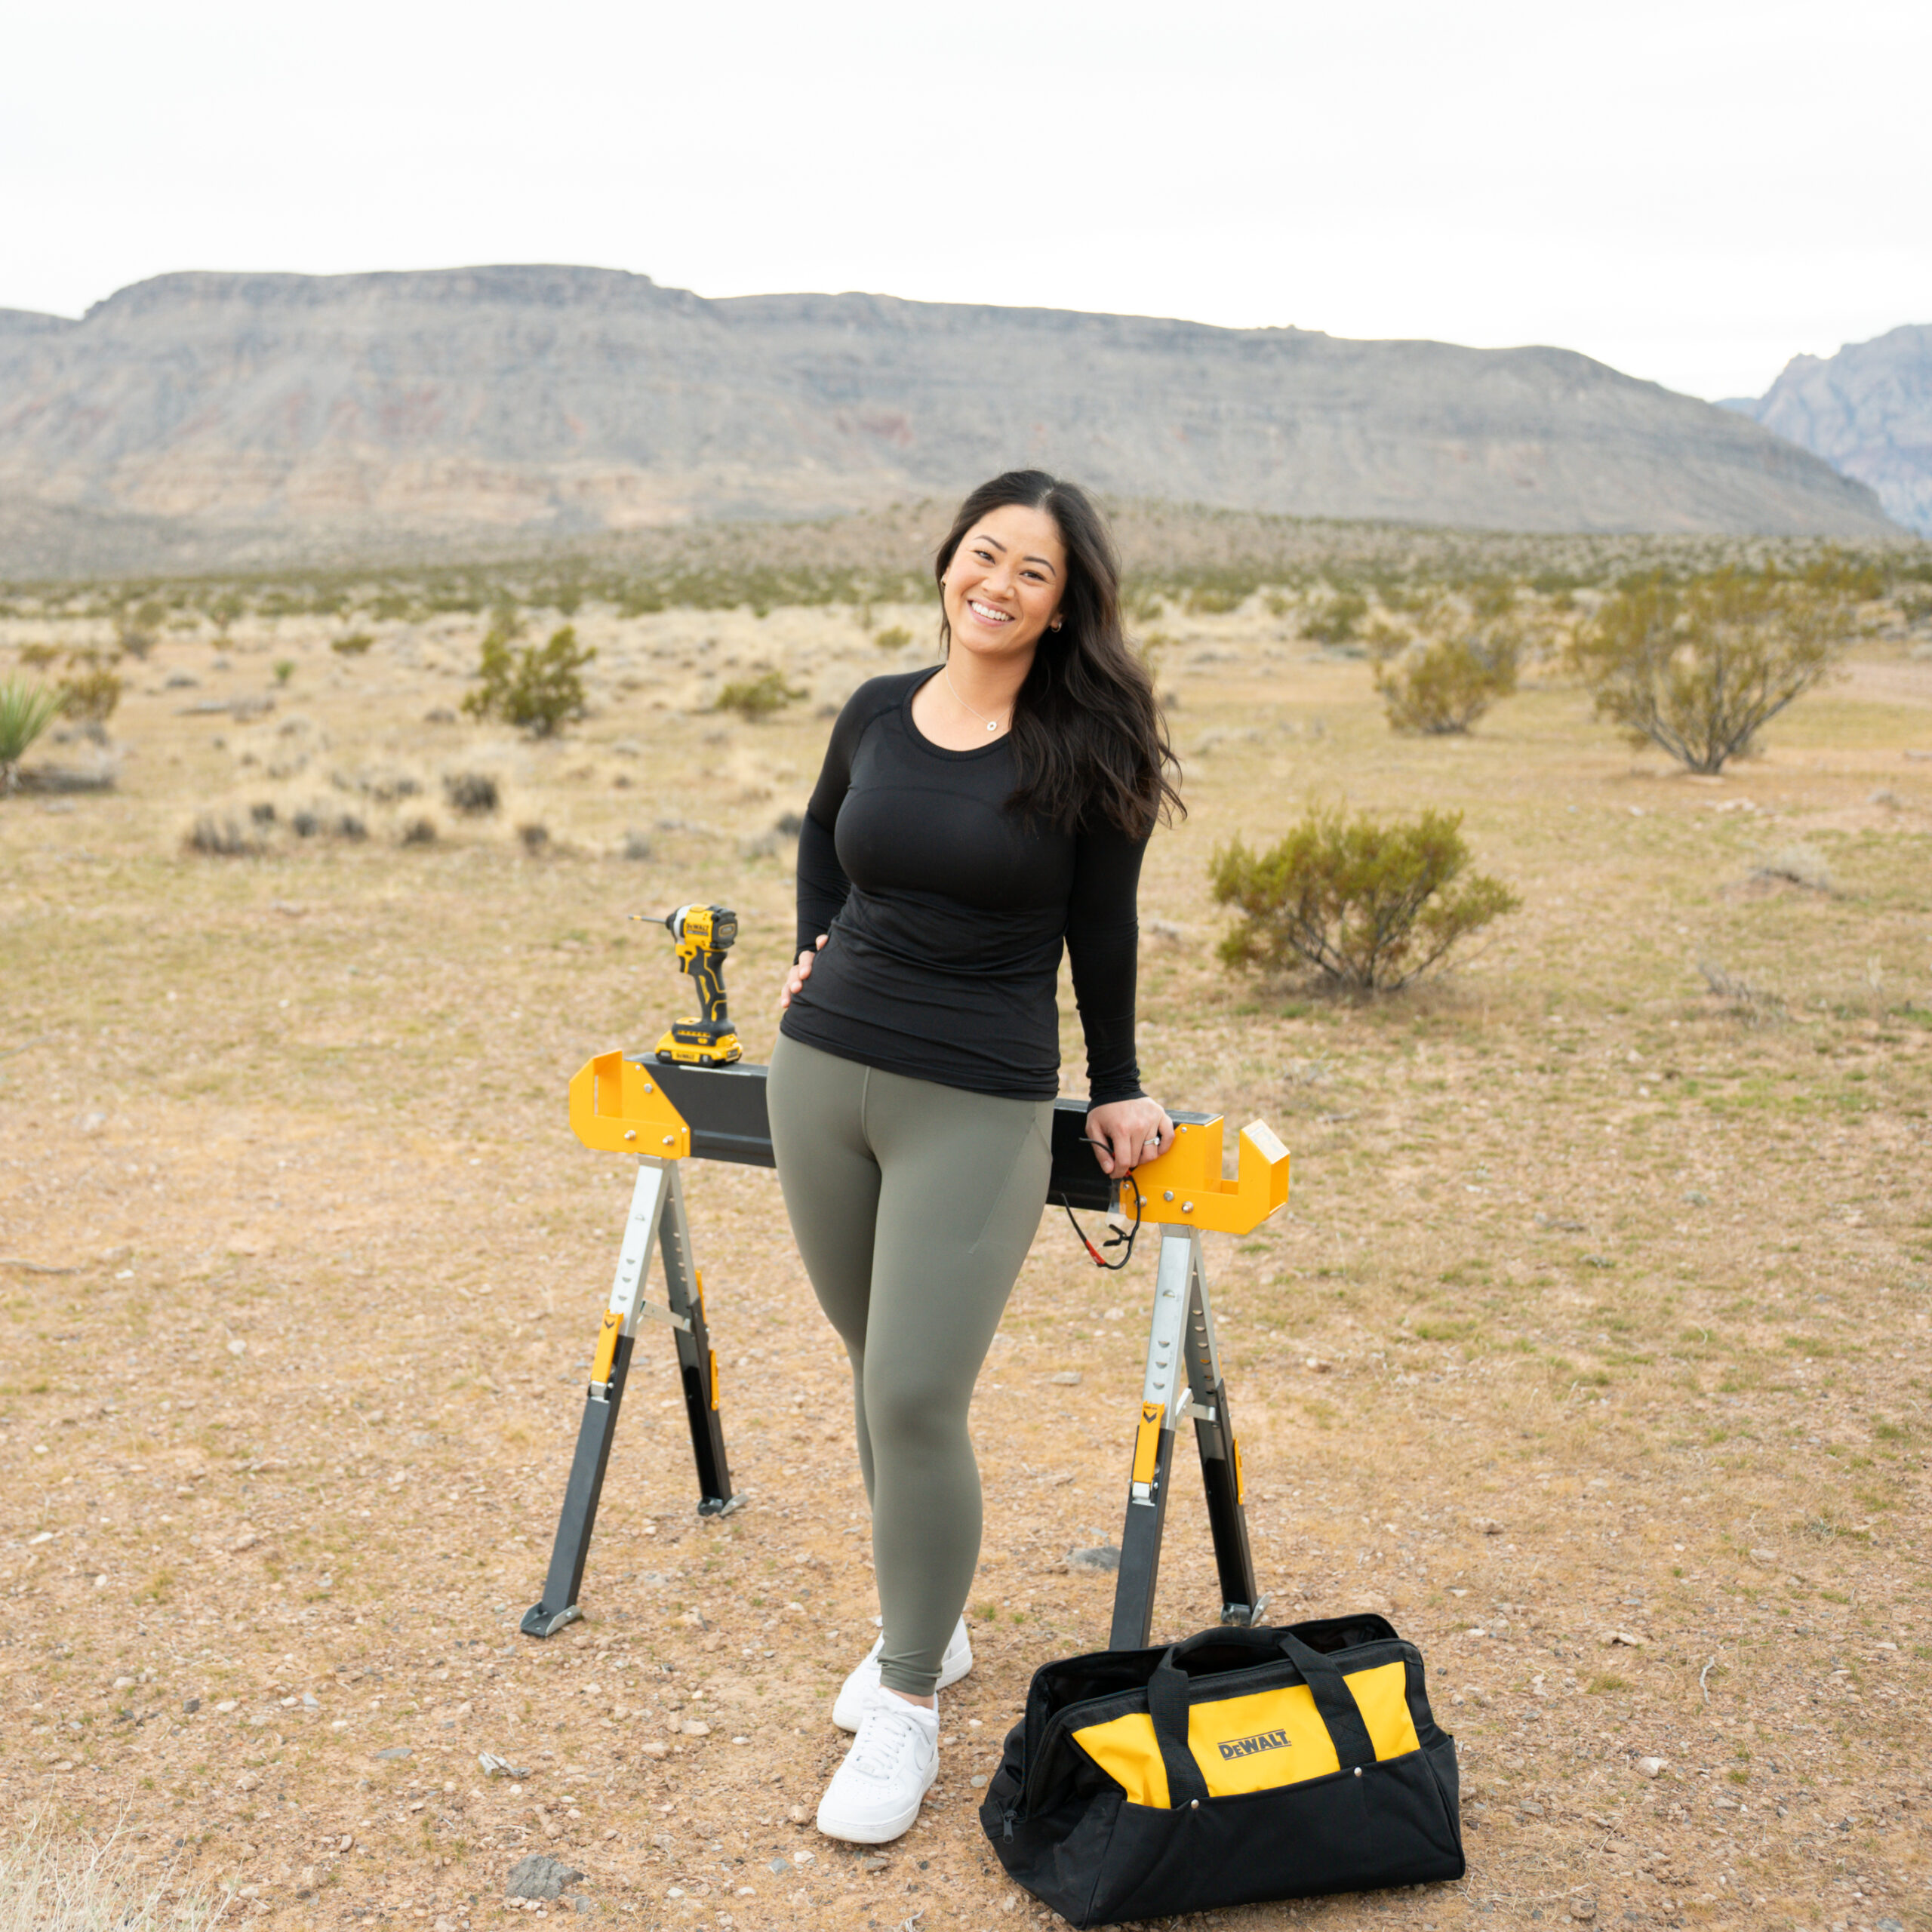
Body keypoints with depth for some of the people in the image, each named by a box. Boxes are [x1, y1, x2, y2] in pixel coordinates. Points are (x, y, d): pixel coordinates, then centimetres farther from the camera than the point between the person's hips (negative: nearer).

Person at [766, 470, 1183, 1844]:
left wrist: (1120, 1090, 8)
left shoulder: (1083, 748, -7)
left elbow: (1102, 934, 1)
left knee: (915, 1401, -8)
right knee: (882, 1372, 15)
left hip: (976, 1108, -5)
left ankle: (910, 1706, 10)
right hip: (819, 1073, 5)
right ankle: (926, 1622, 35)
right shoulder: (879, 712, 6)